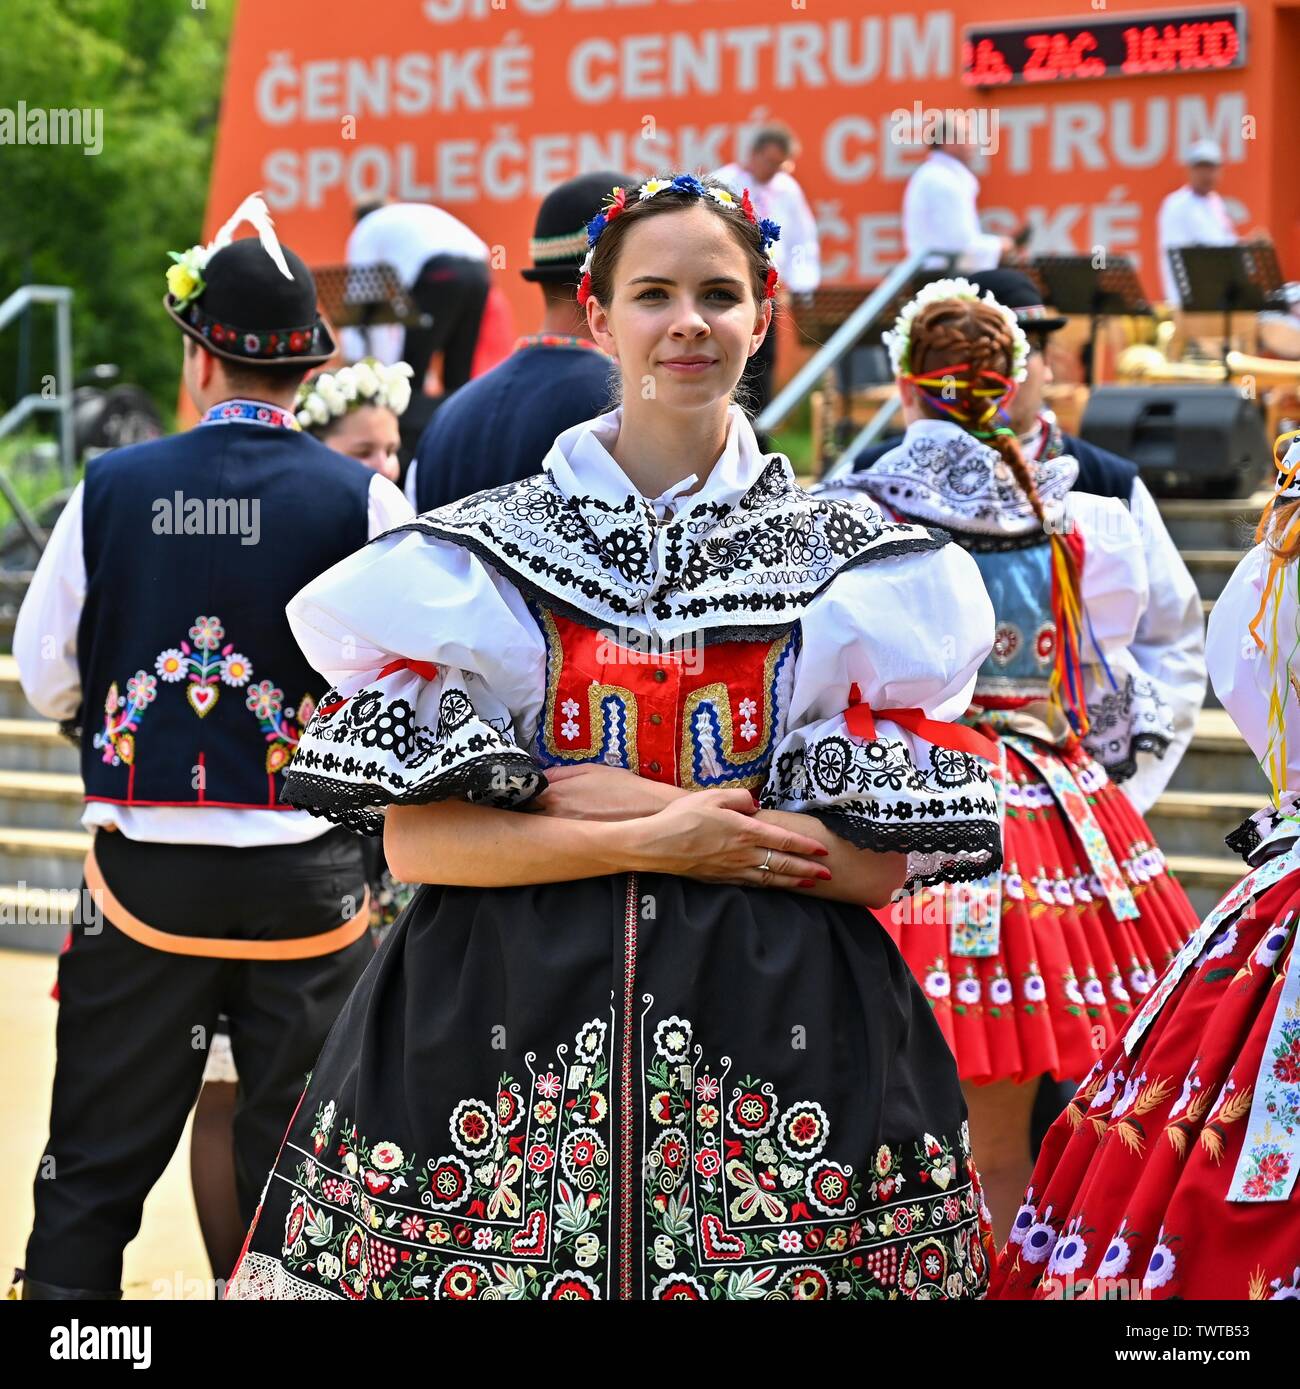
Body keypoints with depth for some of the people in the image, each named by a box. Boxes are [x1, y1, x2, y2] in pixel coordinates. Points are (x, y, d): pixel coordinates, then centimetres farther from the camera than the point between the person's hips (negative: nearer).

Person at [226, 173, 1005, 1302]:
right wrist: (652, 843, -13)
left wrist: (608, 803, -10)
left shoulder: (854, 562, 5)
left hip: (773, 1022, 0)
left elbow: (880, 861, -3)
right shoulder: (481, 550, 5)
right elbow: (411, 837, -2)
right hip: (513, 1017, 0)